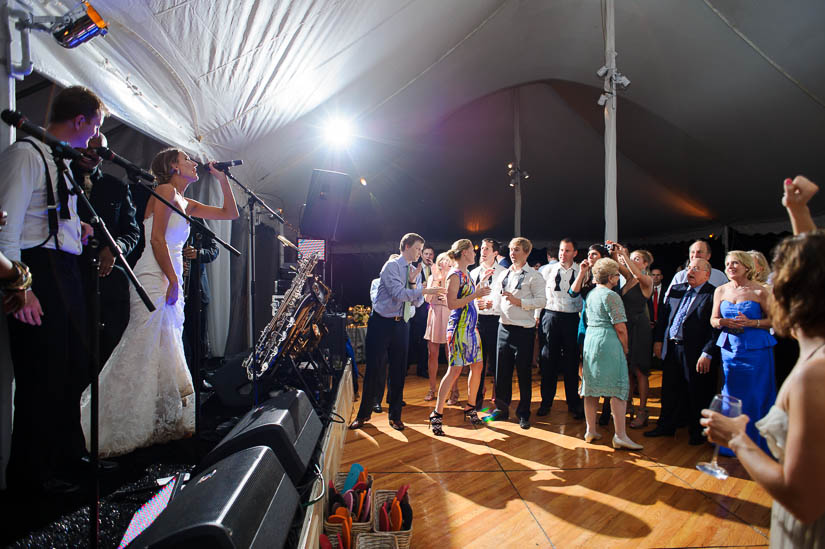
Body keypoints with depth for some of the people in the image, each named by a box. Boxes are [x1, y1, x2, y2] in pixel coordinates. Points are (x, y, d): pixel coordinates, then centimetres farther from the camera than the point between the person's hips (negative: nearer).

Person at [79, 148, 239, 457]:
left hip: (171, 280, 9)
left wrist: (222, 178, 21)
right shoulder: (166, 191, -3)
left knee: (166, 352, 10)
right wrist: (173, 281, -15)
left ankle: (165, 421, 18)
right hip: (155, 278, -9)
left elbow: (230, 213, 26)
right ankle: (118, 428, -1)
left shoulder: (187, 204, 20)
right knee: (145, 350, -9)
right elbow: (157, 239, -12)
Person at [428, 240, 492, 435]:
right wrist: (475, 294, -20)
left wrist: (482, 281, 20)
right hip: (459, 326, -9)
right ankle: (437, 414, -2)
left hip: (471, 326, 9)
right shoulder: (455, 275, -12)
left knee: (478, 365, 10)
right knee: (455, 370, -9)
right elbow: (451, 304, -19)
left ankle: (471, 408, 24)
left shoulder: (466, 273, 15)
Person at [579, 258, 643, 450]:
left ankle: (590, 430, 16)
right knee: (618, 389, -3)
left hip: (590, 339, 8)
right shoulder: (611, 296, -11)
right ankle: (620, 436, -3)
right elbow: (620, 327, -13)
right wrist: (625, 348, -1)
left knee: (591, 387, 11)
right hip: (608, 341, -8)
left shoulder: (591, 294, 13)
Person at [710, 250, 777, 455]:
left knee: (756, 396, 1)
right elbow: (714, 319, 13)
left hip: (756, 350, -3)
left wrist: (751, 323, -17)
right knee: (731, 395, 8)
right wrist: (722, 322, -9)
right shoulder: (720, 291, 7)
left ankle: (756, 444, 16)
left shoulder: (759, 291, -4)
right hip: (730, 349, 4)